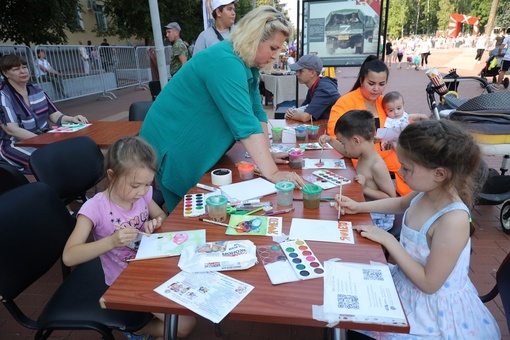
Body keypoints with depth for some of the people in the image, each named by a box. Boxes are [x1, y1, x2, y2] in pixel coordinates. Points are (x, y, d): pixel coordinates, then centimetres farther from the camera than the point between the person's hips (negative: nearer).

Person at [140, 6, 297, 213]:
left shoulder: (248, 64, 2)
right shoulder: (225, 63, -28)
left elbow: (256, 112, 3)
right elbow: (245, 124, -34)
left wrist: (265, 154, -3)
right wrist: (272, 173, -34)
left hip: (200, 148, 9)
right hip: (174, 146, -9)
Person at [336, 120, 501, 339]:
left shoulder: (453, 220, -33)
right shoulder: (428, 192, -9)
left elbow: (428, 283, -26)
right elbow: (401, 204, 15)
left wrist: (387, 239, -23)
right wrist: (359, 206, 4)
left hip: (434, 306, -7)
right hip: (407, 282, 7)